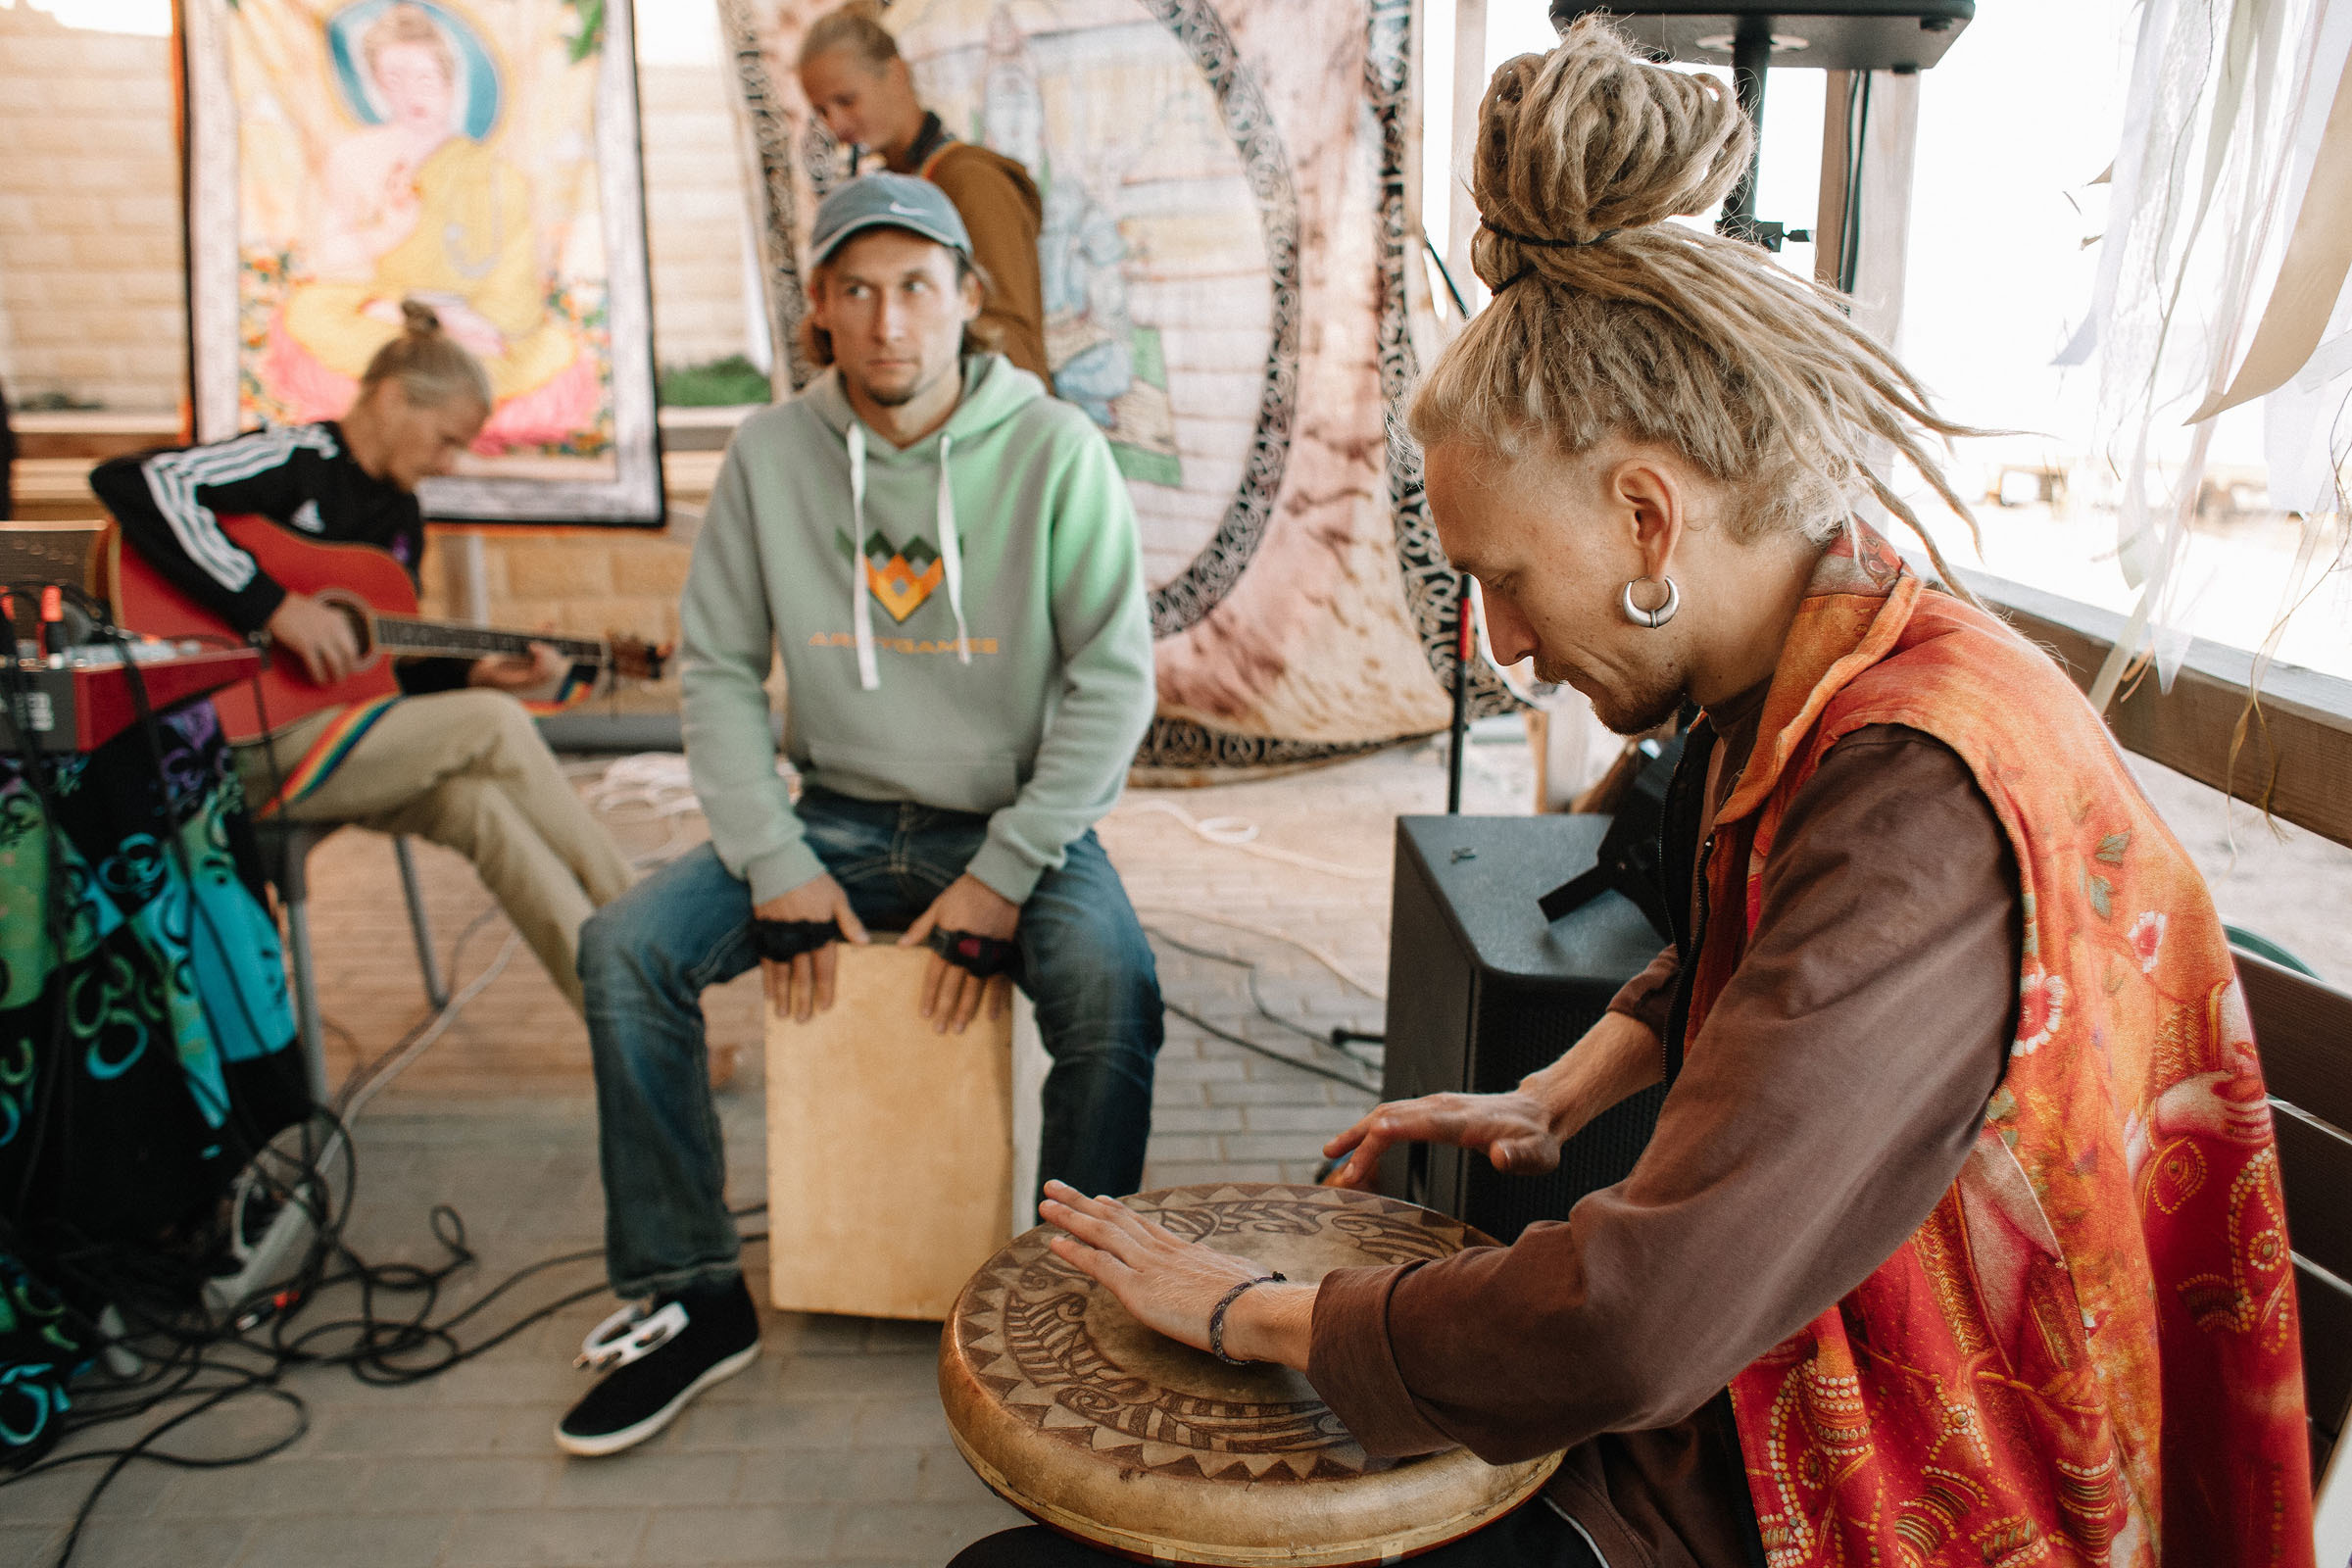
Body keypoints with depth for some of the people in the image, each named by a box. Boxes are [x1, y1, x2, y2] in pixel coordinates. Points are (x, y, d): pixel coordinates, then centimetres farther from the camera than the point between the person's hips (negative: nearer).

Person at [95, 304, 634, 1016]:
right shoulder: (295, 460, -11)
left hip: (331, 721, 7)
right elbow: (127, 482, -27)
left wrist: (472, 672, 2)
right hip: (243, 742, -7)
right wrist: (270, 603, -29)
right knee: (492, 727, -22)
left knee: (477, 805, -23)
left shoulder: (399, 515, 15)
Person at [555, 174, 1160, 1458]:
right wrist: (777, 867, -10)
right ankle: (690, 1300, 1)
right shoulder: (771, 454, -1)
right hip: (839, 817, 3)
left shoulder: (1054, 450, -9)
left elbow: (1113, 681, -10)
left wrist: (1003, 877, -16)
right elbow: (717, 667, 1)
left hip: (1018, 823, -3)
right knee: (624, 947, -15)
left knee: (1112, 986, -31)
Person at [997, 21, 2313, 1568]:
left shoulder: (1923, 804, -32)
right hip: (1735, 1405, 9)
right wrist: (1553, 1097, 4)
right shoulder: (1795, 700, -2)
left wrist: (1250, 1308, -22)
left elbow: (1630, 1332, -37)